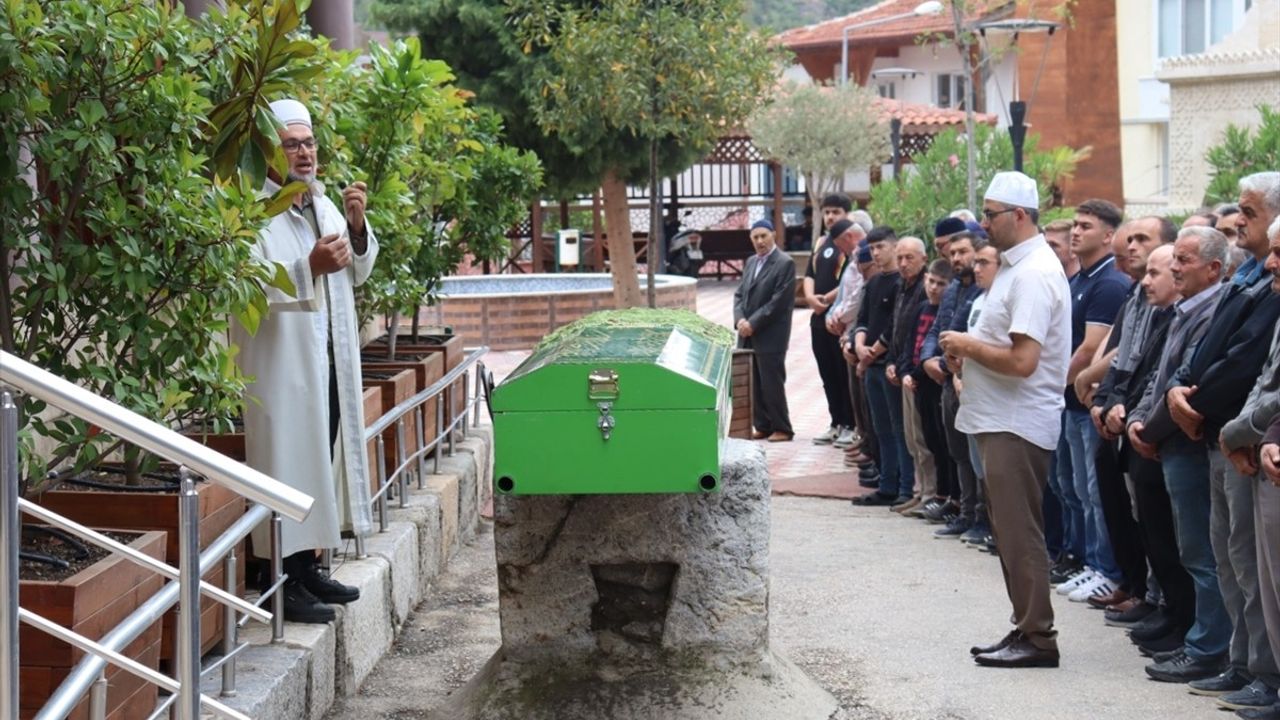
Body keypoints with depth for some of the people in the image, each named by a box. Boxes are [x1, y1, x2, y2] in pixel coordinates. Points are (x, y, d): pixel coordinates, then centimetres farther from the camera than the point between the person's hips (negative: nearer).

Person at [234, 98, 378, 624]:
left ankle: (307, 569, 23)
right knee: (288, 467, -6)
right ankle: (284, 585, -1)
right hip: (281, 367, -8)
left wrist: (356, 226, -2)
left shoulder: (323, 203, 13)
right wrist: (310, 267, -32)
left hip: (328, 361, 8)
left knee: (320, 462, 13)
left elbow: (359, 270, 16)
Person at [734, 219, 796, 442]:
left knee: (772, 383, -4)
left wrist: (753, 323, -15)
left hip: (771, 336, -7)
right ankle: (762, 426, 16)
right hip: (748, 335, 7)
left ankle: (781, 428, 5)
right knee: (754, 384, 8)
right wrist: (740, 319, -4)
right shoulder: (751, 262, 16)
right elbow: (739, 294, 15)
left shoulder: (785, 263, -8)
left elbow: (779, 301, -14)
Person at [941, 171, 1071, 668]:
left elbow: (1022, 360, -25)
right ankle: (1025, 629, 23)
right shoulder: (1016, 266, 14)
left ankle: (1037, 637, 1)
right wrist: (969, 350, 6)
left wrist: (968, 346, -12)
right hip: (1002, 420, 11)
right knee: (1009, 529, 15)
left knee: (1019, 532, -5)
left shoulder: (1032, 275, -18)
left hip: (1018, 423, -11)